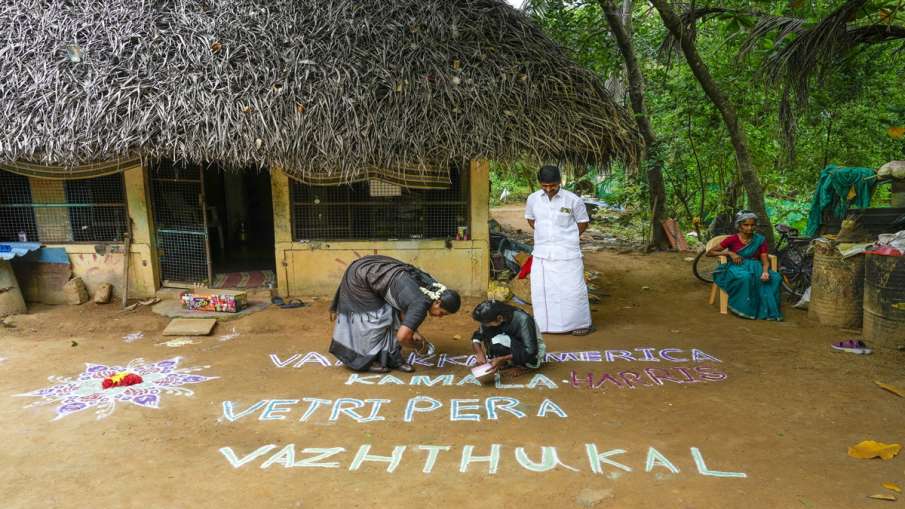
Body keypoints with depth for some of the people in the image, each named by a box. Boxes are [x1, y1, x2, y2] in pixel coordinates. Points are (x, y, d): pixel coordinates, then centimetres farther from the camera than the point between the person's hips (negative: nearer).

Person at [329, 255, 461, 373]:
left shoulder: (430, 289, -1)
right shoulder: (422, 303, -28)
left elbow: (403, 308, 12)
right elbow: (401, 336, -29)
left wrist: (412, 332, 6)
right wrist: (415, 344, -8)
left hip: (373, 270, 8)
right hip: (360, 278, -8)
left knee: (390, 314, 6)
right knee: (375, 318, -3)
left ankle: (392, 359, 12)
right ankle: (366, 361, 12)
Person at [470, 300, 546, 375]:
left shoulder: (523, 319, -31)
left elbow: (530, 352, -32)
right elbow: (477, 336, -3)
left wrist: (502, 359, -34)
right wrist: (479, 352, -23)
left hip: (534, 355, -6)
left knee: (498, 340, -30)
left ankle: (523, 365, -9)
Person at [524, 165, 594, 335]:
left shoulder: (573, 200, -10)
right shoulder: (533, 199, -1)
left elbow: (583, 222, 4)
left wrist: (568, 237, 6)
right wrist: (543, 234, 11)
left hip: (567, 253, -3)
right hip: (541, 252, 3)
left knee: (572, 289, 1)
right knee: (540, 289, 8)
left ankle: (580, 324, 16)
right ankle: (544, 324, 24)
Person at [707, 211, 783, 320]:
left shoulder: (760, 240, 4)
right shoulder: (732, 239, -4)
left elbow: (765, 261, -2)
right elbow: (709, 253, -3)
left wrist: (765, 272, -25)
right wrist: (729, 253, -15)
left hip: (755, 268, 3)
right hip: (736, 268, -3)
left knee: (775, 277, -28)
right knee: (745, 276, -40)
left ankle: (766, 310, -19)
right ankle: (746, 309, -26)